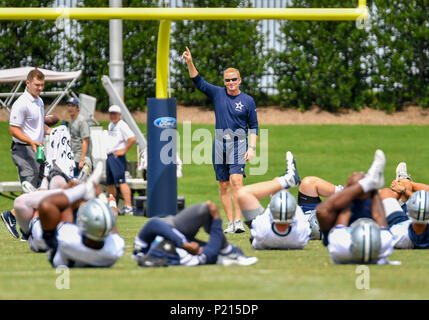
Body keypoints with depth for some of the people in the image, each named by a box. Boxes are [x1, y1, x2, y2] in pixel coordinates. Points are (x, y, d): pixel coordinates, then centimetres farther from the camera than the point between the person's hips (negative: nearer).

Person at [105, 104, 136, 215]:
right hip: (109, 156, 10)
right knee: (110, 182, 15)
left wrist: (124, 151, -18)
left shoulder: (122, 125, -11)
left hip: (117, 156, -10)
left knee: (120, 181, -18)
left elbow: (132, 138, -23)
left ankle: (128, 206, -24)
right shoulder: (111, 125, 18)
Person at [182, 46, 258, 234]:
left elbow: (253, 126, 5)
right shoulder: (217, 94, 8)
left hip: (238, 143, -3)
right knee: (223, 185, 3)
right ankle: (230, 222, 8)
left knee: (236, 179, -19)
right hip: (220, 144, 3)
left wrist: (252, 148, -5)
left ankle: (239, 220, -23)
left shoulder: (248, 101, 3)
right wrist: (190, 63, -12)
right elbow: (198, 81, 1)